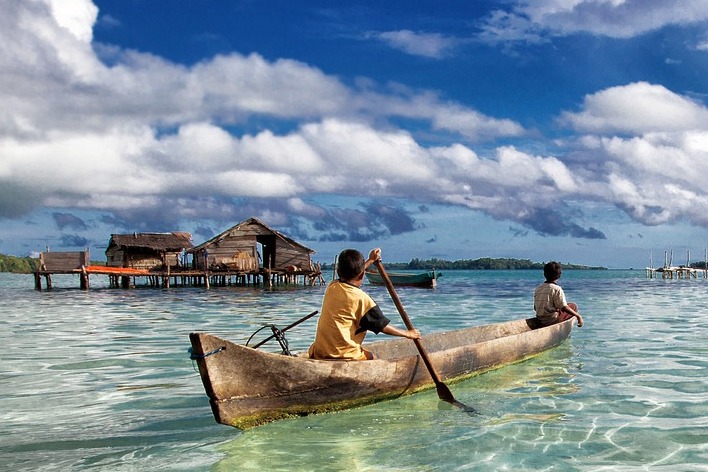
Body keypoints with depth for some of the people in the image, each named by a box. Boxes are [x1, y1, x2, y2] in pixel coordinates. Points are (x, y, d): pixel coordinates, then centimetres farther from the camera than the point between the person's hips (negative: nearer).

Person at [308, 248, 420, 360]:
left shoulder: (331, 287, 4)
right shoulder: (361, 298, -12)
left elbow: (349, 276, 28)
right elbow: (384, 327, -5)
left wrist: (370, 261, 41)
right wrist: (407, 333, 11)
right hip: (345, 355, -5)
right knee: (370, 356, 24)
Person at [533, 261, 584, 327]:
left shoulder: (537, 289, 5)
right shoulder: (557, 289, -14)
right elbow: (564, 308, -19)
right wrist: (578, 316, -8)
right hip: (553, 321, -6)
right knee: (573, 306, 12)